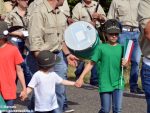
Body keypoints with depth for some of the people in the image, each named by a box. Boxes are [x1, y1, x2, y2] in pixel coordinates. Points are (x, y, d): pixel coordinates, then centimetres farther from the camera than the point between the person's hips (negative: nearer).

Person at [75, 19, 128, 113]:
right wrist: (81, 77, -8)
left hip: (118, 83, 2)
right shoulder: (101, 48, -3)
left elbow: (125, 64, 13)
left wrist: (125, 63, -11)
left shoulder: (121, 48, 4)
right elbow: (91, 64, -2)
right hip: (105, 84, -2)